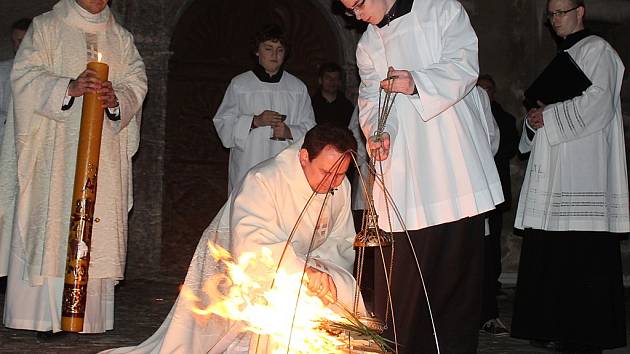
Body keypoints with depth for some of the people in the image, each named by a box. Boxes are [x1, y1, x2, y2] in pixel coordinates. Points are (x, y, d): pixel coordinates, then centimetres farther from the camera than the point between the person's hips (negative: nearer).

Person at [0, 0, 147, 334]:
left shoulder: (121, 38, 18)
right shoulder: (47, 27, 7)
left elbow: (137, 82, 9)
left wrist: (116, 99, -13)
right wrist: (68, 87, -21)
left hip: (105, 153, 3)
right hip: (53, 149, -3)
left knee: (98, 227, -1)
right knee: (50, 223, -8)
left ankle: (87, 314, 3)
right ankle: (44, 314, -3)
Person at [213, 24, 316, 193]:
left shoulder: (297, 87, 14)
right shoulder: (239, 84, 9)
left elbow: (309, 126, 13)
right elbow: (222, 123, 5)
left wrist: (290, 132, -8)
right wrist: (255, 121, -9)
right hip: (247, 167, -1)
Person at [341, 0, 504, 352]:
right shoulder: (368, 45, 17)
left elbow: (464, 66, -7)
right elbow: (371, 98, 8)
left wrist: (417, 83, -24)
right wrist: (378, 132, -12)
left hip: (454, 162, -3)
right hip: (405, 173, 4)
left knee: (457, 265, -1)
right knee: (401, 269, 1)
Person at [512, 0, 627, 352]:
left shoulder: (597, 50, 0)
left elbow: (595, 105, -12)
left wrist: (548, 117, -8)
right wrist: (536, 119, 4)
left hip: (584, 173, -8)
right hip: (555, 175, 8)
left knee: (582, 255, -9)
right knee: (552, 254, 6)